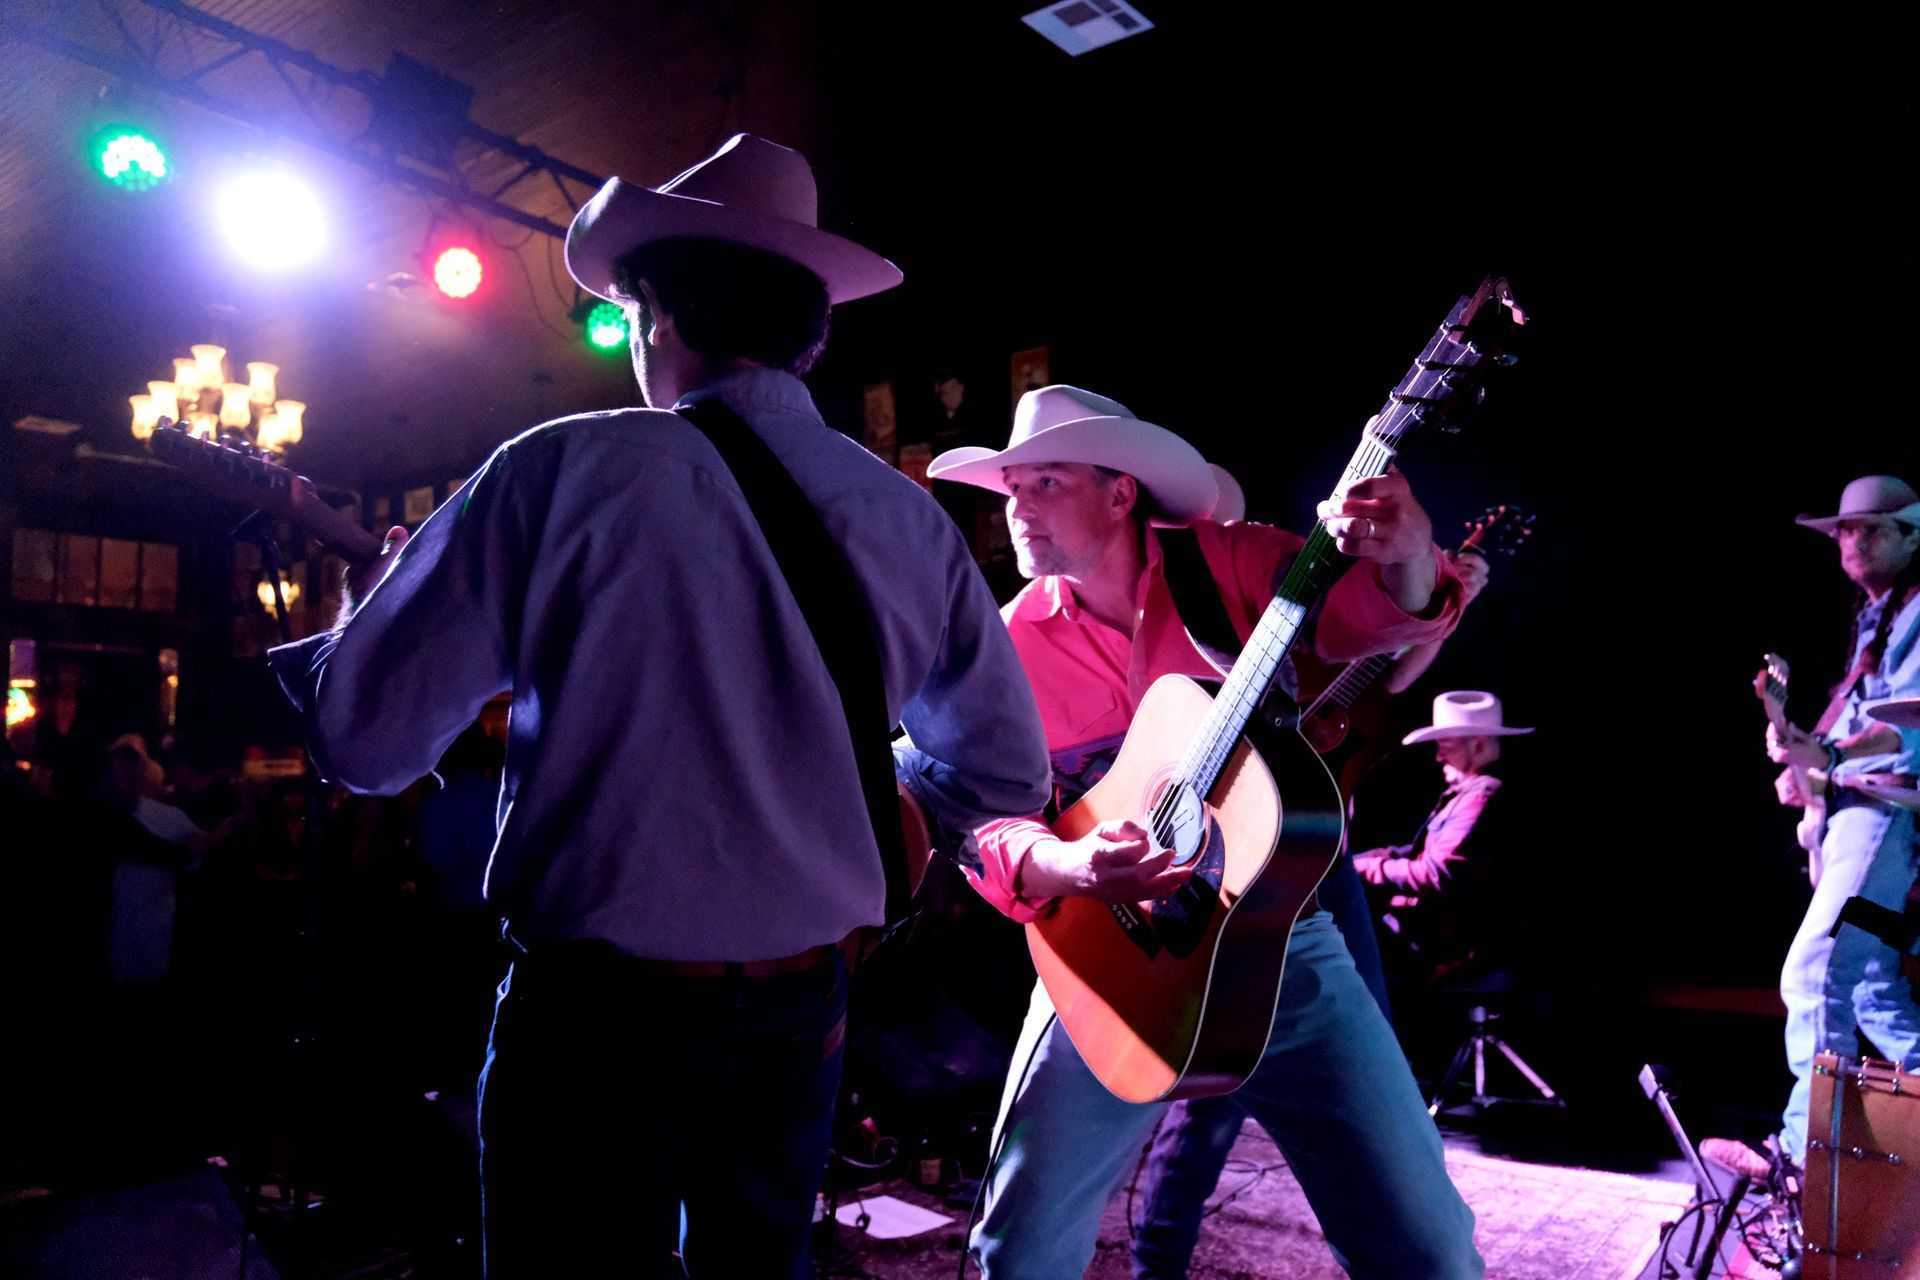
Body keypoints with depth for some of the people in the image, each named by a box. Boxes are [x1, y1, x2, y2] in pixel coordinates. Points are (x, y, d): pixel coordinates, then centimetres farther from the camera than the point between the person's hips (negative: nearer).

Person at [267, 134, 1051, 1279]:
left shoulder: (565, 469, -14)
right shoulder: (913, 519, -2)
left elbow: (366, 739, -11)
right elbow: (1007, 775, 7)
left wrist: (365, 608, 10)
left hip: (599, 1009, -4)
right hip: (803, 1009, 4)